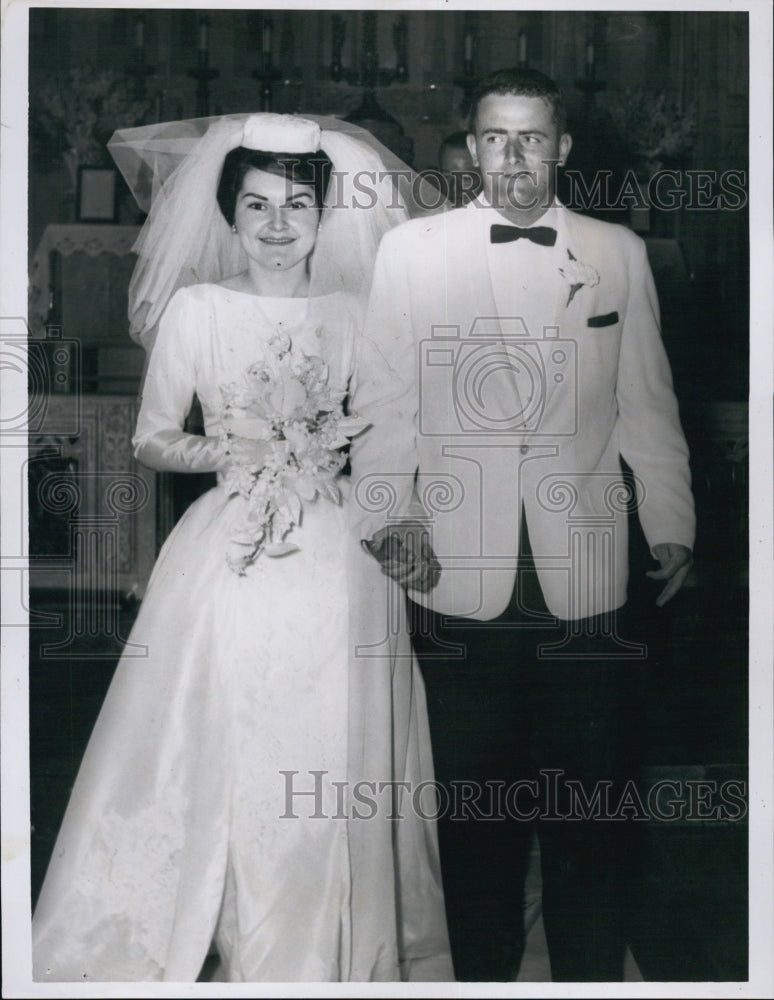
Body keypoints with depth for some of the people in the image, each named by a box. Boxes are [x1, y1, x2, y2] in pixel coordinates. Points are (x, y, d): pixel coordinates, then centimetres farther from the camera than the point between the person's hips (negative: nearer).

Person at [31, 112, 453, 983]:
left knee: (332, 770, 3)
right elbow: (151, 441, 6)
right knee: (214, 760, 1)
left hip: (337, 561, 1)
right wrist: (230, 452, -11)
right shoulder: (193, 310, 1)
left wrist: (341, 448, -6)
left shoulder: (361, 315, 5)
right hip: (227, 560, -1)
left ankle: (328, 963, 21)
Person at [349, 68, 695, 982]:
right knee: (473, 793, 10)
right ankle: (482, 970, 25)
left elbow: (646, 403, 10)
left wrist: (671, 528, 9)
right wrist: (386, 517, -7)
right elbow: (383, 400, 4)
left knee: (592, 792, 8)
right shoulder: (410, 251, 5)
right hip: (461, 572, 0)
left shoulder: (619, 253, 8)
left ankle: (590, 974, 23)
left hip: (588, 569, 1)